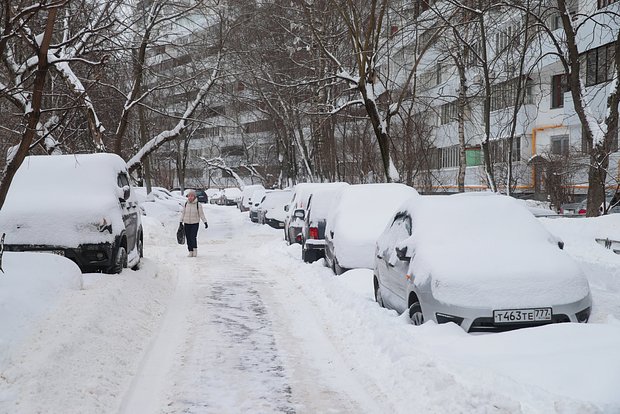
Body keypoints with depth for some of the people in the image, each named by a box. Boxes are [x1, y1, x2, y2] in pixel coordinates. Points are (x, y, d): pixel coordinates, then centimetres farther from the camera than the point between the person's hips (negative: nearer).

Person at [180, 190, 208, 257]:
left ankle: (195, 249, 7)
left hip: (195, 223, -3)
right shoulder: (186, 204, 2)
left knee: (193, 237, -13)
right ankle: (190, 251, 12)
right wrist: (181, 222, 9)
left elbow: (201, 214, -4)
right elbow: (183, 213, 10)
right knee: (188, 238, 2)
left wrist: (205, 222, -12)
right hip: (187, 223, 3)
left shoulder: (198, 205, -7)